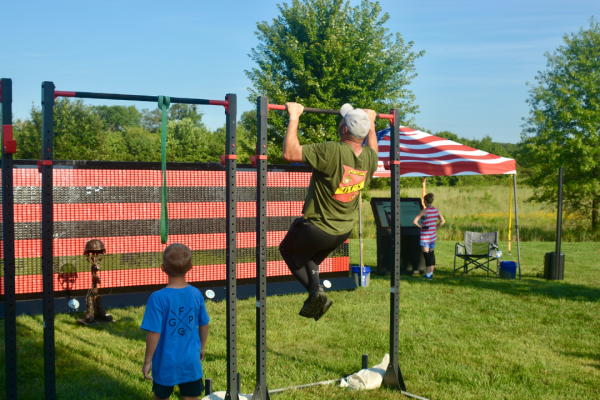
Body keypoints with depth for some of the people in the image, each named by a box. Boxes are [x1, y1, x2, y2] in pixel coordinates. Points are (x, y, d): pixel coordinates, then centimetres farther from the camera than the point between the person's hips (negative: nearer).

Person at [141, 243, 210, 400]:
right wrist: (201, 348, 22)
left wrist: (147, 361, -6)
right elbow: (204, 325, 5)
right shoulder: (196, 294, -6)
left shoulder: (158, 298, -19)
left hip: (166, 363, -2)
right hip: (191, 363, 2)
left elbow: (154, 333, -18)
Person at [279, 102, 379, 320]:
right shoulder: (369, 157, -9)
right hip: (344, 231, 7)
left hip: (317, 230, -7)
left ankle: (316, 292, 6)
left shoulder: (333, 152, -31)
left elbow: (290, 153, -27)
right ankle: (316, 294, 15)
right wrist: (371, 123, 28)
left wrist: (294, 117, -19)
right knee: (307, 254, 32)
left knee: (287, 249, 23)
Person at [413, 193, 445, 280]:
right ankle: (431, 273, 23)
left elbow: (414, 221, -24)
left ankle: (428, 275, 0)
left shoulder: (424, 211, -16)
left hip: (425, 237, -6)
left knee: (426, 255, -2)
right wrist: (435, 228, 9)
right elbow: (443, 221, 9)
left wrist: (421, 226, -8)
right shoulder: (436, 210, 3)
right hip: (433, 236, 6)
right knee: (431, 254, 16)